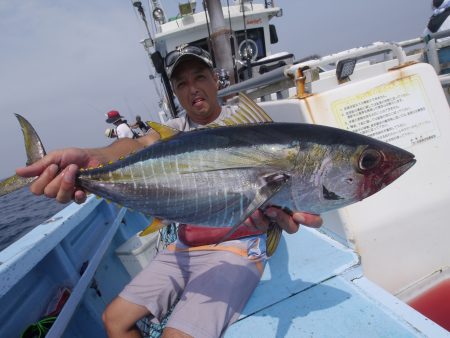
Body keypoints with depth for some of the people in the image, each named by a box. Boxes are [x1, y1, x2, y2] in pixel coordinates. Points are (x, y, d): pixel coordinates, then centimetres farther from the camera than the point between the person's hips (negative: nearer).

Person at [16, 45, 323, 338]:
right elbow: (141, 145, -14)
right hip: (185, 245, 5)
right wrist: (93, 158, -38)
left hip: (237, 244, -4)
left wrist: (270, 208, -42)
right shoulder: (175, 129, 7)